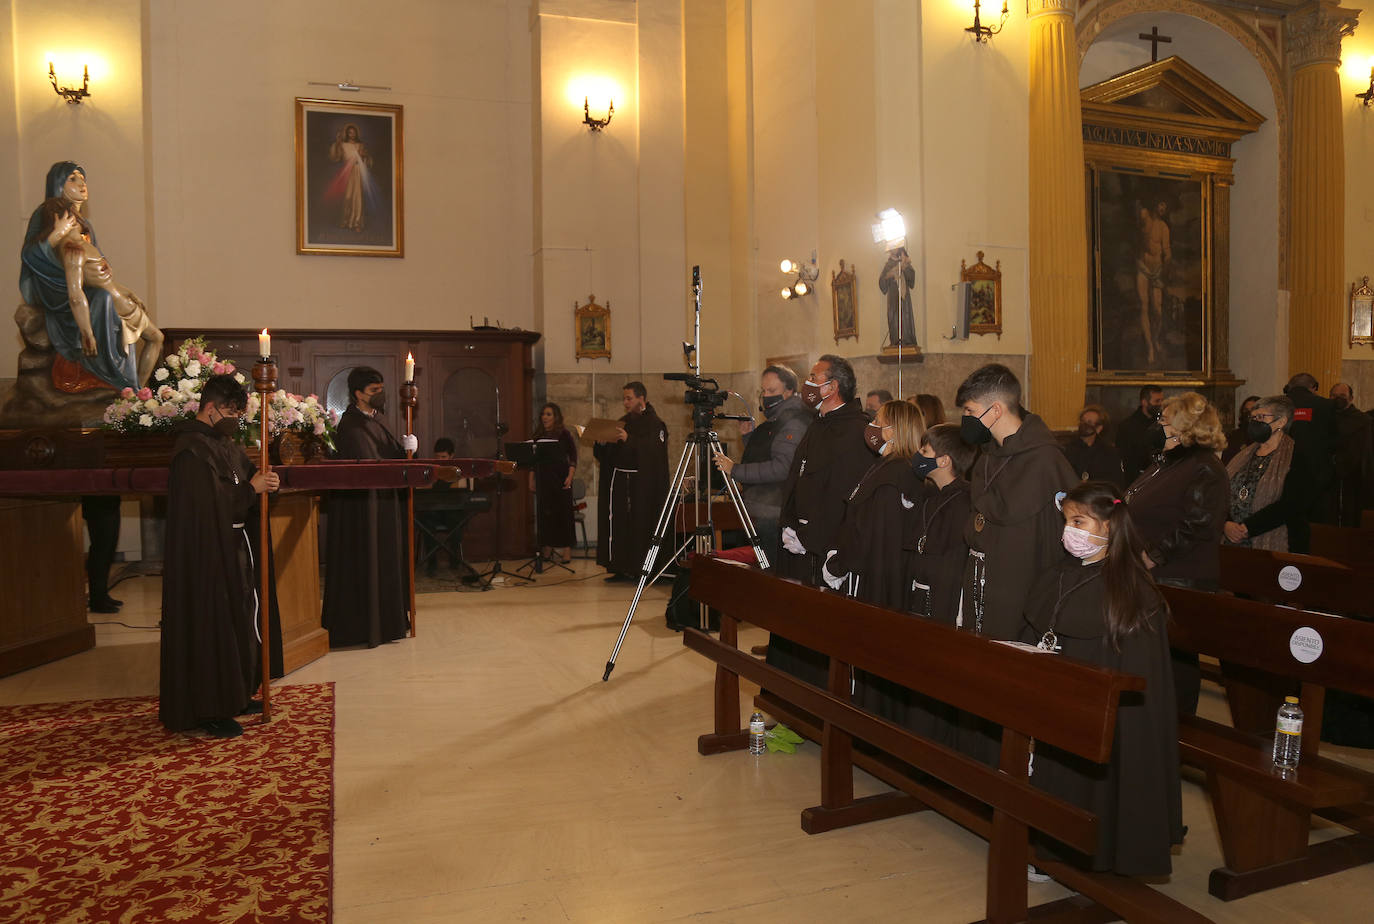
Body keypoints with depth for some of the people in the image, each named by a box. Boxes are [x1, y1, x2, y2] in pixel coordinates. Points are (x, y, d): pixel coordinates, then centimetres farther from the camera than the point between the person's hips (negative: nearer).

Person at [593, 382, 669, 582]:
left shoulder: (654, 424, -3)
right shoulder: (623, 422, 16)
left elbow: (654, 451, -19)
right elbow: (608, 452, 15)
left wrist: (629, 440, -26)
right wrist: (600, 443, -5)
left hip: (642, 484, -6)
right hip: (618, 481, 6)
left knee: (640, 525, -5)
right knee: (618, 522, 3)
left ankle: (641, 569, 1)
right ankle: (620, 567, 7)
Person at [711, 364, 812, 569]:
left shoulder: (794, 422, -13)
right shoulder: (772, 420, 18)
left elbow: (781, 468, -23)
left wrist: (735, 470, -20)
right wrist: (748, 435, 11)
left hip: (773, 517, -9)